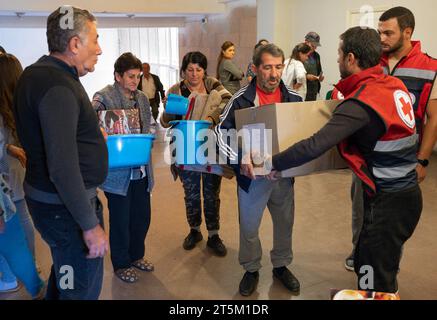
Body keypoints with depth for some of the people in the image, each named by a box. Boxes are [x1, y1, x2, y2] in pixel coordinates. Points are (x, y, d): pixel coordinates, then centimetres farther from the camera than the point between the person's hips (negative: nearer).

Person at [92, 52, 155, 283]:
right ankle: (121, 264, 28)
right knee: (120, 220, 8)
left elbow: (151, 125, 17)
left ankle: (136, 255, 39)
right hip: (117, 172, -6)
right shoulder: (103, 97, -9)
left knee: (142, 216, 17)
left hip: (141, 170, 6)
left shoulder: (142, 98, 11)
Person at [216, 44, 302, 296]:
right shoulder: (241, 99, -10)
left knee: (285, 223, 18)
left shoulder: (294, 98, 0)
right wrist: (239, 158, -29)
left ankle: (281, 266, 41)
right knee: (249, 227, 8)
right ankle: (251, 270, 32)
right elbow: (223, 131, -14)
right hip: (252, 175, -3)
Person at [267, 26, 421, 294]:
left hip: (387, 202, -8)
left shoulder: (360, 103, -23)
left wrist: (274, 164, -19)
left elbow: (315, 146, -30)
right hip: (407, 191, 8)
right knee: (375, 266, 24)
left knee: (376, 283, 6)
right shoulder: (396, 85, 2)